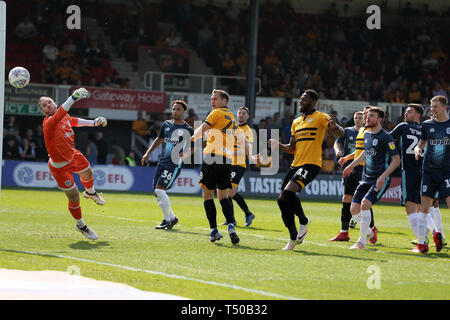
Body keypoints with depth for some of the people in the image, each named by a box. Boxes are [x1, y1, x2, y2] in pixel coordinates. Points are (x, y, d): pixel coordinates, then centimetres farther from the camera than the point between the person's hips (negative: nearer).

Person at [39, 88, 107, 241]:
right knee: (74, 197, -1)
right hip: (59, 166, -8)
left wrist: (93, 123, 19)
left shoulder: (65, 117, -7)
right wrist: (73, 98, -65)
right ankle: (80, 225, 24)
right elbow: (59, 114, -53)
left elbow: (74, 121, 16)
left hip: (73, 155, 8)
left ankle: (90, 192, 67)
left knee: (88, 174, 31)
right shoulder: (48, 123, -33)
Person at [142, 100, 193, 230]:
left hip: (174, 164, -6)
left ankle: (167, 220, -7)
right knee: (157, 193, 6)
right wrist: (148, 153, 16)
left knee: (159, 190, -18)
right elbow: (159, 140, 24)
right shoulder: (166, 124, 11)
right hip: (162, 162, 6)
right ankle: (172, 218, 20)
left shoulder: (188, 130, -2)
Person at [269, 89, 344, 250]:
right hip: (296, 164, 8)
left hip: (311, 164, -8)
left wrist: (334, 126, -33)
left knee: (288, 193, -25)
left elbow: (341, 133, -10)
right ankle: (294, 238, 12)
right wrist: (278, 145, 6)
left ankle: (304, 221, -1)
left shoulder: (320, 117, 0)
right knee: (282, 201, 1)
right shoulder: (296, 122, 22)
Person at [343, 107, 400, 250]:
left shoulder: (385, 137, -13)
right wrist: (351, 166, 32)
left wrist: (383, 176, -23)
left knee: (365, 204, -22)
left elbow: (396, 160, -14)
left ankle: (362, 241, -12)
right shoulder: (367, 135, 11)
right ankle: (368, 232, 27)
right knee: (354, 209, 1)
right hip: (366, 178, 8)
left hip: (380, 180, -8)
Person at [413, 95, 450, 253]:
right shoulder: (427, 125, 9)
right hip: (429, 171, 2)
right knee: (424, 207, -1)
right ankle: (421, 243, 6)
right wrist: (417, 149, -2)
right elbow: (421, 143, 19)